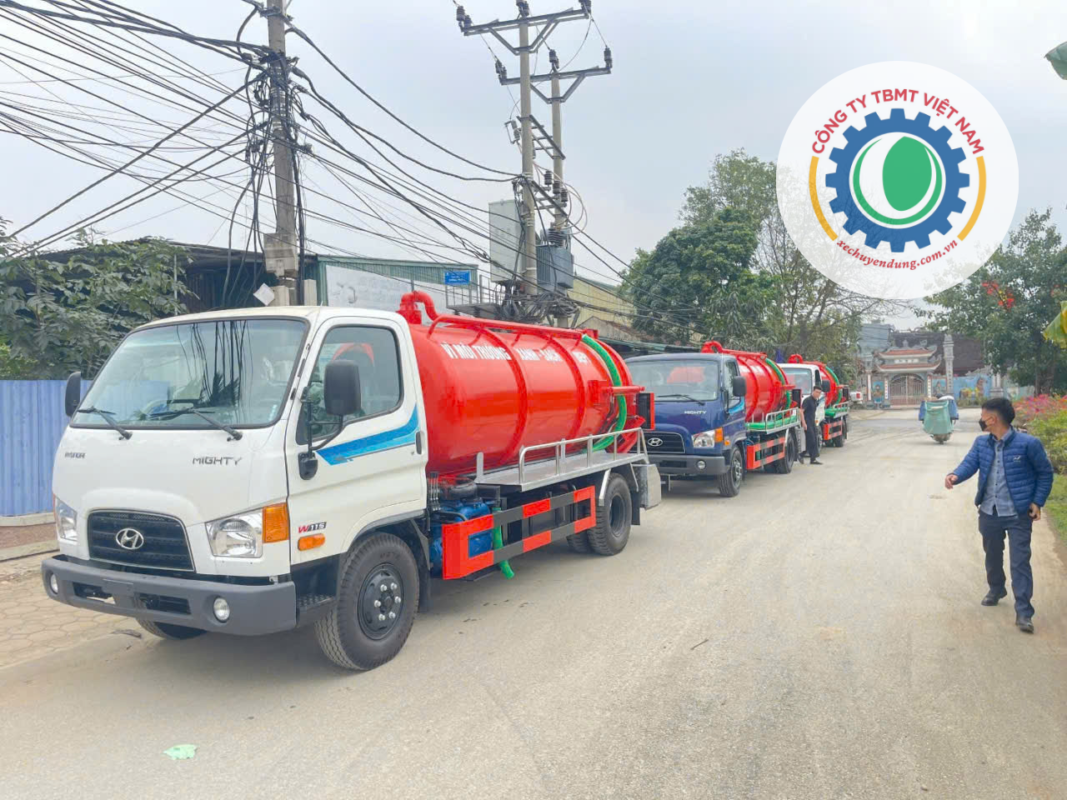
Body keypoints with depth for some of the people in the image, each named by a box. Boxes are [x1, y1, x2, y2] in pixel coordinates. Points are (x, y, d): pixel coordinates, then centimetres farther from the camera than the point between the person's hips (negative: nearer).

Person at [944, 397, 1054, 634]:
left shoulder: (1028, 443, -14)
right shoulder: (981, 443, 1)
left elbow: (1045, 473, -3)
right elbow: (969, 464, -10)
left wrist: (1038, 502, -7)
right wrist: (955, 475, -32)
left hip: (1018, 515, -5)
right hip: (989, 512, 5)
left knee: (1020, 562, -5)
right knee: (992, 556, 22)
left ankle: (1023, 612, -1)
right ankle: (996, 590, 46)